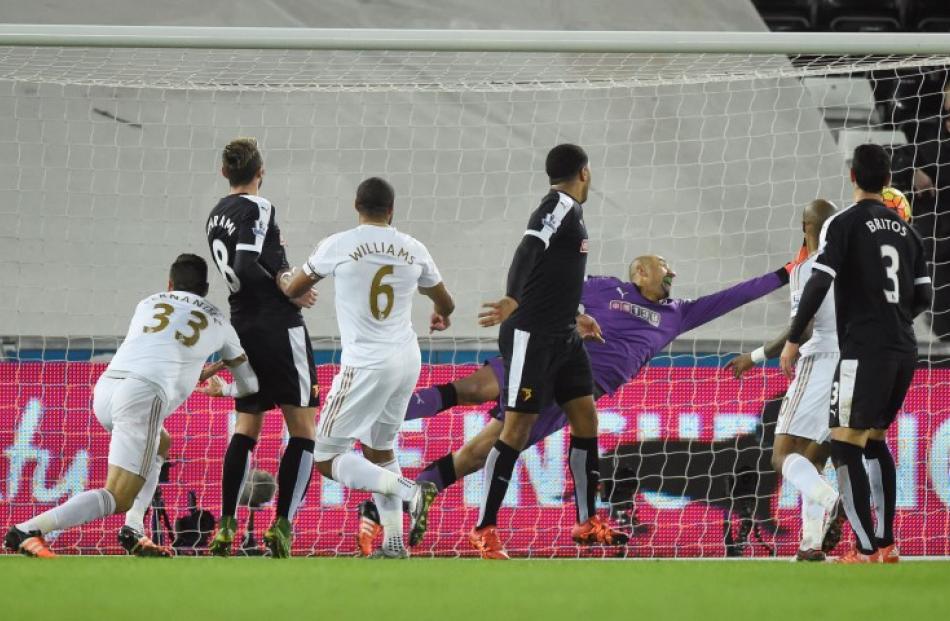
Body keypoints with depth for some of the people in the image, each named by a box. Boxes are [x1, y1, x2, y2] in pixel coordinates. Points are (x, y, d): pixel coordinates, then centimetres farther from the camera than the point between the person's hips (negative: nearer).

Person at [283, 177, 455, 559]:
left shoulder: (338, 246, -6)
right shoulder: (413, 250, 5)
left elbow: (293, 291, 11)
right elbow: (445, 304, 22)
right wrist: (441, 316, 48)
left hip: (366, 365, -6)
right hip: (407, 360, 6)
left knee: (328, 461, -1)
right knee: (379, 448, 23)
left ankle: (409, 490, -19)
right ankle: (394, 542, 15)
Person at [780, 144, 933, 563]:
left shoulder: (843, 224, -6)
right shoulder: (905, 230, 13)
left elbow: (818, 283, -15)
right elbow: (923, 295, 15)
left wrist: (793, 339, -7)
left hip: (864, 351, -7)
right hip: (904, 351, 7)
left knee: (845, 447, -4)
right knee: (874, 441, 20)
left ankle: (865, 552, -12)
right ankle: (886, 544, 18)